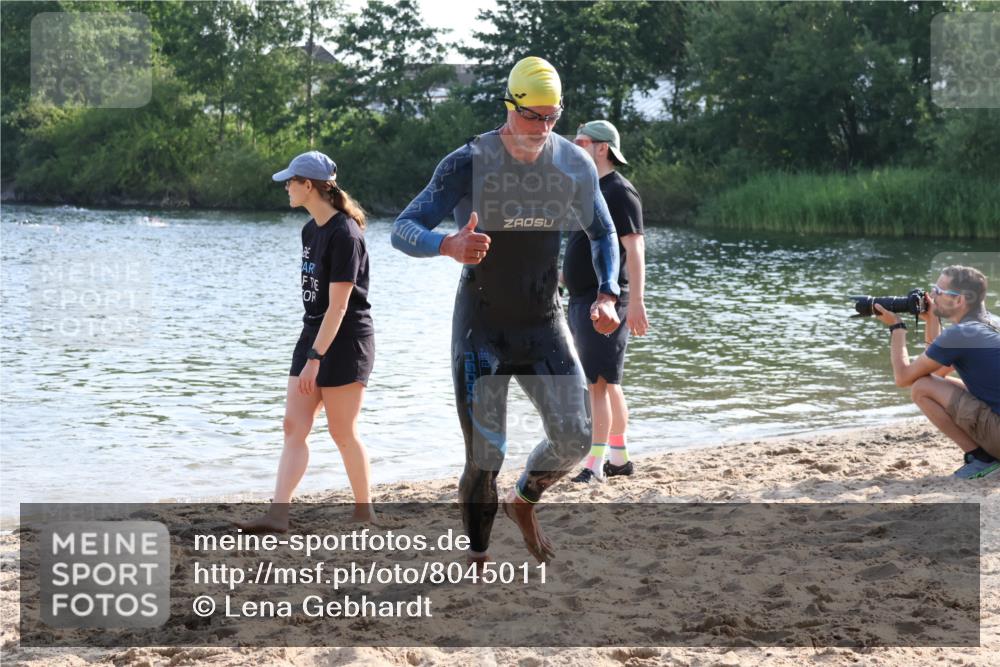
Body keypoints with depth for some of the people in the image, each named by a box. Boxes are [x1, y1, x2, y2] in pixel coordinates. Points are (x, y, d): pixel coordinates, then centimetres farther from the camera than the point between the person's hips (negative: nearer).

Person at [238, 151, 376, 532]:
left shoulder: (345, 235, -18)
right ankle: (277, 514, -5)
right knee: (294, 427, -1)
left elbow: (338, 306, -21)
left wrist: (314, 359, -23)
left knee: (343, 433, 0)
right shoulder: (311, 230, 11)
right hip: (314, 333, 9)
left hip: (345, 342, -9)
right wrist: (310, 353, 16)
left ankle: (365, 512, 16)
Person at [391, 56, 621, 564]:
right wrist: (449, 246, -39)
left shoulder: (575, 166, -2)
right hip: (482, 327, -3)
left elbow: (603, 234, 14)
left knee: (574, 439, -5)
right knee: (485, 457, -7)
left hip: (544, 325, 4)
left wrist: (606, 295, -3)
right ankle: (477, 560, 12)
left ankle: (523, 501, 26)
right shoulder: (469, 164, -14)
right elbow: (403, 230, -16)